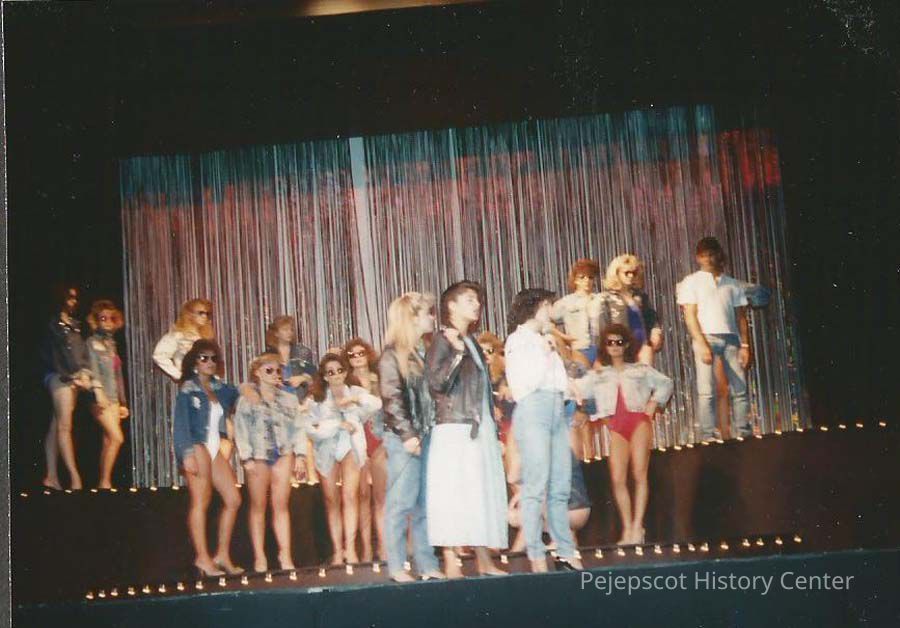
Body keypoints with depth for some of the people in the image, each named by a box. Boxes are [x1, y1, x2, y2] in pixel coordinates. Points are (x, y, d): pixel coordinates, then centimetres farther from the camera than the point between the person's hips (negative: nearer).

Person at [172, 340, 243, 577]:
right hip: (197, 447, -7)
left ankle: (222, 555, 12)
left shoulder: (220, 389, 16)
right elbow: (181, 424, -8)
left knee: (233, 499, 4)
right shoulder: (188, 390, -1)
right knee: (200, 502, -8)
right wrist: (187, 454, -18)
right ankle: (203, 558, -5)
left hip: (215, 448, 7)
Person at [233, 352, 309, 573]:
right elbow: (241, 429, -2)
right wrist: (246, 458, -10)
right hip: (258, 455, -2)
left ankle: (285, 555, 3)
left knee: (281, 505, 1)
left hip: (283, 454, 2)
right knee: (258, 507, 3)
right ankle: (259, 556, 6)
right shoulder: (247, 399, 4)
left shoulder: (289, 399, 13)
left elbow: (299, 427, 9)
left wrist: (300, 455, 0)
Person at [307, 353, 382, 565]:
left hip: (350, 446, -1)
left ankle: (350, 548, -18)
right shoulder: (316, 398, 3)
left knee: (350, 496, -17)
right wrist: (338, 424, -13)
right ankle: (337, 551, 6)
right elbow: (311, 428, -8)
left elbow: (376, 404, -10)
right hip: (326, 450, 1)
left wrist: (355, 400, -23)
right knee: (332, 502, 3)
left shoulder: (355, 392, 7)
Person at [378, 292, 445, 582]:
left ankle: (427, 564, 11)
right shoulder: (392, 355, -5)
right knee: (402, 503, -4)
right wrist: (407, 435, -16)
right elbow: (392, 399, -12)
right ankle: (396, 566, 0)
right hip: (404, 438, -7)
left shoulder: (423, 352, 16)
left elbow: (431, 393, 15)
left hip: (426, 436, 7)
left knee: (425, 503, 7)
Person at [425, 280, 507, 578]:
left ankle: (483, 559, 11)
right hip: (455, 430, -8)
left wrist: (494, 428, 21)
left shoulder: (473, 344, 19)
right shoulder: (443, 341, -4)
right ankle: (451, 563, -8)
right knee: (454, 494, -9)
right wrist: (457, 353, -27)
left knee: (483, 492, 6)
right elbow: (437, 383, -18)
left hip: (481, 430, 8)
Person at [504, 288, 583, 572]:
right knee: (536, 485, -10)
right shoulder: (518, 341, 2)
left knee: (560, 486, 4)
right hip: (533, 409, -8)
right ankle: (536, 554, -10)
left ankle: (566, 550, 6)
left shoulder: (545, 340, 24)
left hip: (556, 409, 8)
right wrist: (545, 354, -4)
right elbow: (527, 382, -9)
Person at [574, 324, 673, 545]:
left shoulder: (640, 370, 19)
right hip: (616, 427, 1)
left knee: (639, 473, -12)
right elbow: (574, 389, 10)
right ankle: (627, 529, -7)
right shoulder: (598, 376, 20)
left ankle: (638, 527, -13)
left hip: (639, 421, -1)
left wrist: (652, 406, 11)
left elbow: (665, 384, 22)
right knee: (617, 478, -13)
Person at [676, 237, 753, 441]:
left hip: (731, 338, 3)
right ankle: (708, 435, -7)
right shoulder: (691, 282, 8)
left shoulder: (732, 284, 18)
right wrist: (702, 343, -12)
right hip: (706, 338, -3)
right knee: (706, 391, -8)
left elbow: (740, 317, 14)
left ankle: (744, 432, 4)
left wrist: (745, 345, 3)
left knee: (740, 389, -1)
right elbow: (690, 315, -1)